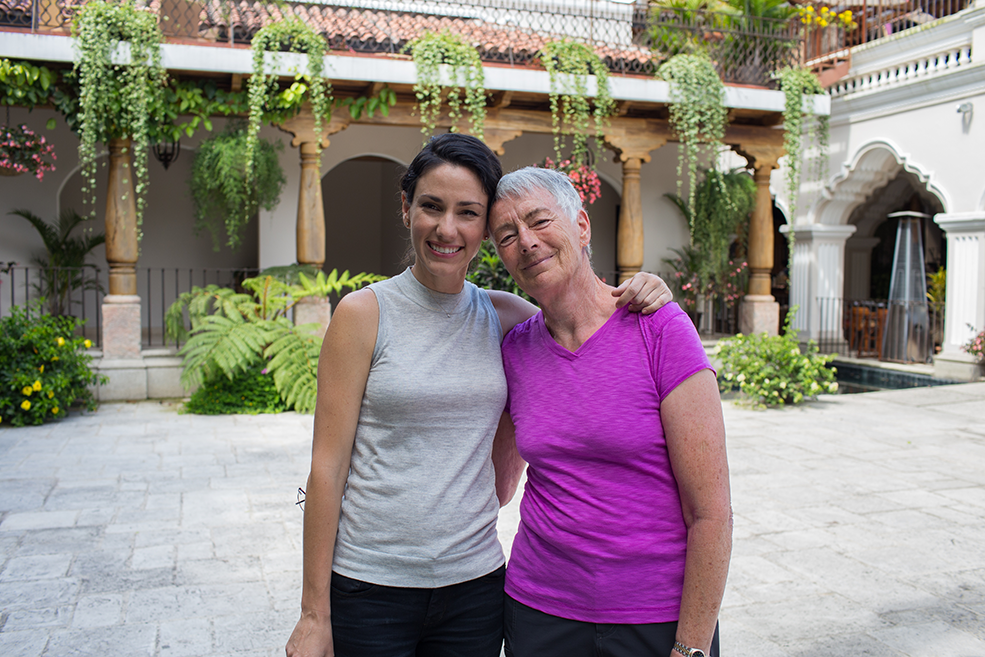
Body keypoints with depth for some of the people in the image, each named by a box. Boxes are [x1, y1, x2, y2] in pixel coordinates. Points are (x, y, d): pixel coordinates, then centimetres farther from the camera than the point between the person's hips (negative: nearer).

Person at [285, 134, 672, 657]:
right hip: (369, 588, -3)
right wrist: (314, 613, -7)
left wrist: (643, 296, -6)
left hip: (475, 584, 3)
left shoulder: (501, 316, 2)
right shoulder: (364, 313, -8)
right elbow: (327, 466, -8)